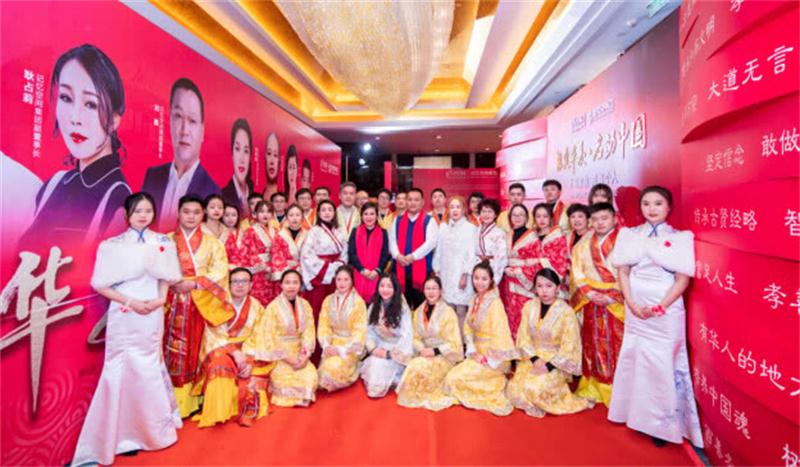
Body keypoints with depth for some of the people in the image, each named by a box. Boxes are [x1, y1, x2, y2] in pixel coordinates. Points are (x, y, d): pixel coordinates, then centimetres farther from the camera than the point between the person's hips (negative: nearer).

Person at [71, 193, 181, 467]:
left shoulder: (162, 242, 4)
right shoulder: (112, 245, -4)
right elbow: (100, 285, -5)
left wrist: (161, 299, -7)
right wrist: (130, 302, -15)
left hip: (153, 316, 3)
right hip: (124, 317, -3)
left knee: (149, 370, 14)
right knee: (123, 371, 2)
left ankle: (152, 427, 32)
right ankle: (117, 435, 19)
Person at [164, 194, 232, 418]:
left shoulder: (212, 242, 9)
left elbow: (220, 272, -2)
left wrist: (194, 283, -13)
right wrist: (172, 282, -17)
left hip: (201, 304, 0)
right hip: (173, 303, 0)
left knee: (195, 352, 4)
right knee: (173, 352, -2)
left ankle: (191, 402, 16)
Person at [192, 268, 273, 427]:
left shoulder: (256, 307, 1)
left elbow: (256, 338, -3)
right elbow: (214, 335, -12)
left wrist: (249, 360, -20)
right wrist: (235, 353, -24)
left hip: (246, 353, 2)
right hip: (219, 351, -2)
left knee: (253, 373, -23)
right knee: (220, 363, -32)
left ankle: (247, 411, -4)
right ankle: (218, 413, -27)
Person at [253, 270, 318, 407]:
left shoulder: (305, 305, 2)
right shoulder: (273, 306, -12)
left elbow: (309, 331, 1)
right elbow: (268, 336, -12)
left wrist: (305, 354, -13)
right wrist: (285, 357, -15)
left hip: (298, 353, 4)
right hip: (277, 355, -4)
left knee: (311, 375, -16)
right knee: (287, 378, -23)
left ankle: (303, 397, 13)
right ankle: (286, 395, 9)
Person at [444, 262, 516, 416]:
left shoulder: (495, 303, -18)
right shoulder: (474, 300, 5)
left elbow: (500, 335, -20)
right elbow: (468, 328, 6)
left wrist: (488, 360, -14)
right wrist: (473, 352, -5)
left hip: (493, 357, -7)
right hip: (479, 353, 7)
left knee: (457, 378, -13)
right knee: (452, 376, 1)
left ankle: (491, 397, 5)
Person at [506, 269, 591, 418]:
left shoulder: (566, 312, -13)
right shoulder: (529, 307, -1)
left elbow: (569, 347, -11)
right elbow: (524, 337, 0)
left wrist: (549, 365, -18)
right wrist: (535, 359, -15)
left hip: (556, 362, -4)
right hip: (532, 358, 4)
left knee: (536, 390, -26)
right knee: (515, 390, -13)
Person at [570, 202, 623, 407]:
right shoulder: (584, 243, 9)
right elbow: (577, 271, 6)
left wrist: (611, 297, -14)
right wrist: (589, 293, -7)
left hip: (616, 302, -4)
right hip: (591, 302, 4)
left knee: (616, 346, -1)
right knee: (592, 344, 10)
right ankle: (592, 389, 22)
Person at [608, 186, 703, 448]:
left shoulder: (680, 238, -2)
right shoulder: (630, 235, 6)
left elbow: (683, 279, -6)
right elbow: (623, 272, 4)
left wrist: (660, 307, -15)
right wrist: (632, 304, -9)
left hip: (665, 312, -3)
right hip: (634, 310, 3)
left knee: (662, 365, 3)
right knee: (635, 361, 10)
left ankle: (662, 424, 19)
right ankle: (638, 416, 27)